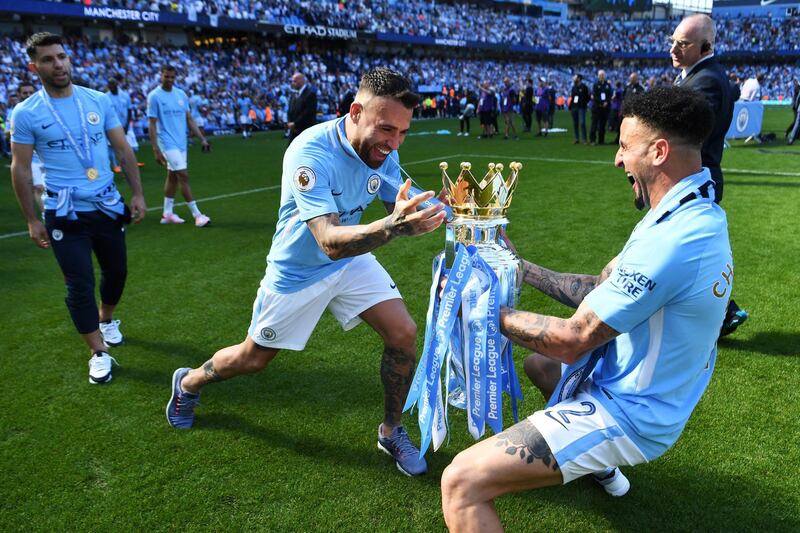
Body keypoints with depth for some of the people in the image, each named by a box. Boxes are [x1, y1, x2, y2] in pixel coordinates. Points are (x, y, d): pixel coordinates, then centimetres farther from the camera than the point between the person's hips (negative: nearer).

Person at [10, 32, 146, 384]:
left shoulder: (99, 101, 1)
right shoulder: (26, 113, -7)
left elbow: (123, 149, 6)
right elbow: (20, 168, -2)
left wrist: (137, 193, 1)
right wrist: (32, 220, -4)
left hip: (108, 205, 3)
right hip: (64, 213, -3)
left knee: (116, 270, 15)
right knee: (79, 284, -1)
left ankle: (107, 320, 45)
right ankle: (99, 354, 13)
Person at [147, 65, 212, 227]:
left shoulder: (181, 94, 8)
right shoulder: (154, 96, -8)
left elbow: (189, 119, 12)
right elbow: (152, 124, -10)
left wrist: (202, 139, 5)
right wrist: (156, 150, -15)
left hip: (181, 142, 6)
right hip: (168, 143, -6)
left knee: (173, 176, 11)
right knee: (183, 175, -10)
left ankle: (167, 214, 21)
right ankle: (197, 214, -7)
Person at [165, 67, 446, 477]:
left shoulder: (383, 151, -13)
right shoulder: (310, 153, -33)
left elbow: (403, 210, -5)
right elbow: (330, 241, -41)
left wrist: (434, 211, -27)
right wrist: (393, 226, -57)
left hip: (352, 261, 5)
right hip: (297, 271, -5)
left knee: (403, 335, -11)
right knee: (252, 359, 13)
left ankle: (392, 432, 13)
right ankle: (188, 383, 47)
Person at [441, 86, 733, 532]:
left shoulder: (671, 240, -30)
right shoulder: (698, 214, 2)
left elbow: (571, 341, -25)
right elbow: (600, 288, 7)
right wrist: (520, 267, 4)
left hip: (624, 413, -10)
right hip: (641, 390, 10)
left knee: (461, 482, -20)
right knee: (538, 363, 36)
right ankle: (600, 466, 42)